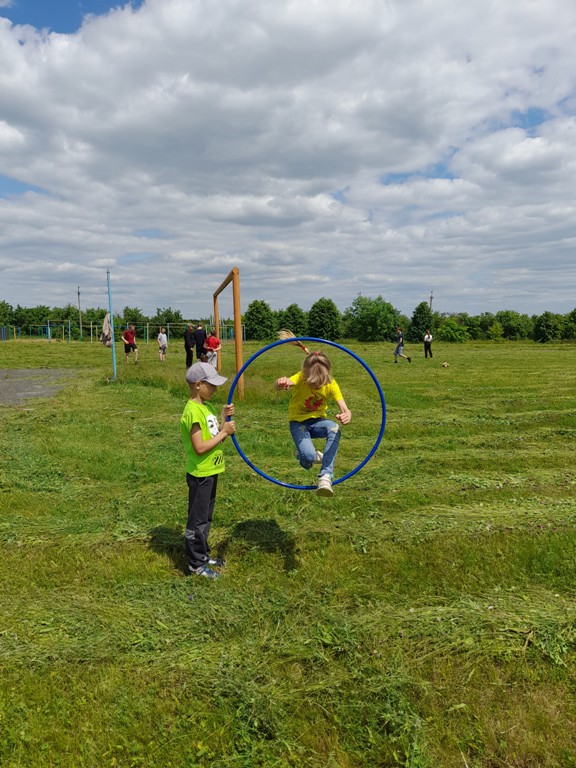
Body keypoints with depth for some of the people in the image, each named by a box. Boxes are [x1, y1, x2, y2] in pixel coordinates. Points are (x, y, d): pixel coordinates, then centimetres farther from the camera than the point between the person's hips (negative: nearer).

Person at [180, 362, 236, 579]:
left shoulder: (207, 406, 7)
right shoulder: (193, 412, -22)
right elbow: (200, 447, -25)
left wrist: (223, 418, -4)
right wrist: (224, 432, -20)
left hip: (211, 470, 9)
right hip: (200, 473, -9)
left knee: (206, 517, 21)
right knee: (197, 520, 5)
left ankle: (203, 555, 36)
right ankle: (195, 564, 18)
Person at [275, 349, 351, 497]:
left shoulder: (331, 384, -15)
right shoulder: (300, 378, -22)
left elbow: (345, 409, -23)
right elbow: (279, 385, -44)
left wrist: (346, 415, -49)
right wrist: (281, 383, -71)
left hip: (318, 421, 2)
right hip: (298, 422, -2)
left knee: (334, 428, -34)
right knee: (308, 456, -29)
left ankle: (326, 477, -31)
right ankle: (305, 456, 13)